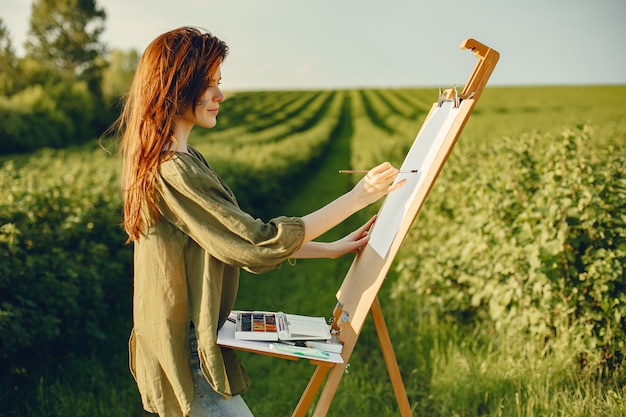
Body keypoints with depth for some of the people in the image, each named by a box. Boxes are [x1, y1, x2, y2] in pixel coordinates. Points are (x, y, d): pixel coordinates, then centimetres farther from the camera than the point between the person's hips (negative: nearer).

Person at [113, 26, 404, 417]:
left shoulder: (182, 158, 9)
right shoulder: (173, 171, -23)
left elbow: (235, 238, 11)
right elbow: (260, 243, -23)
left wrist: (330, 249, 8)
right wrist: (357, 197, -18)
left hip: (185, 345, 10)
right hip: (187, 358, -10)